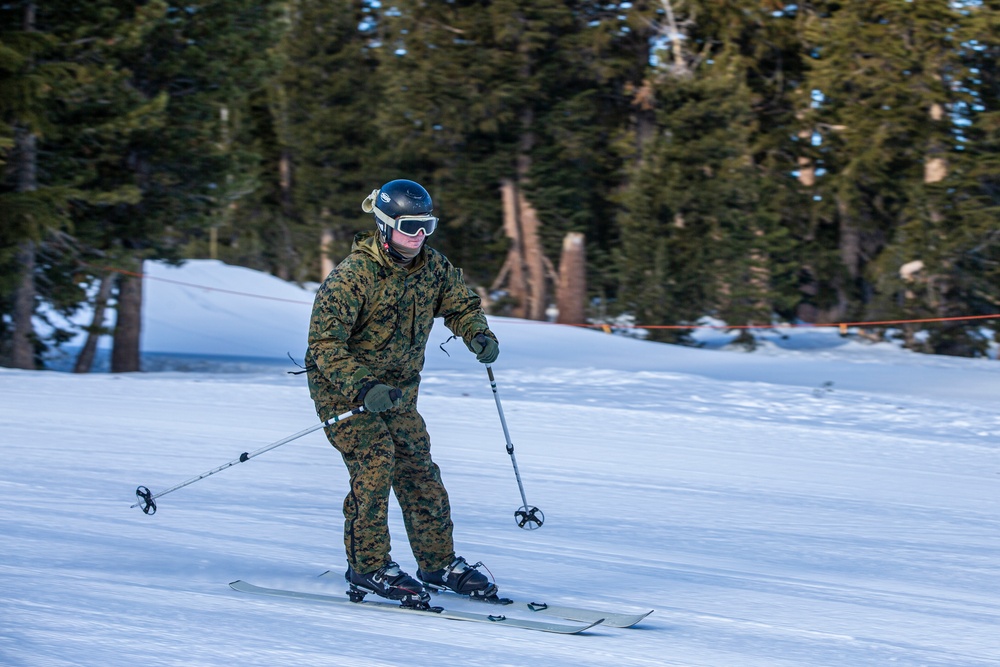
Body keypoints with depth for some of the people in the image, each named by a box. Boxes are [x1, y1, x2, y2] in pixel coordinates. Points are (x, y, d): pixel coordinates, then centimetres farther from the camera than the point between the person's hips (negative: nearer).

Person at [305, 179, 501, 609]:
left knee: (419, 469, 4)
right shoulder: (352, 275, -23)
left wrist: (478, 334, -8)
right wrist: (363, 387, -37)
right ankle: (368, 567, -8)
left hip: (398, 390, 6)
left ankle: (438, 562, 16)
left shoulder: (432, 266, -3)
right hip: (344, 387, -6)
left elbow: (461, 303, 15)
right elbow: (325, 345, -25)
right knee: (375, 463, -18)